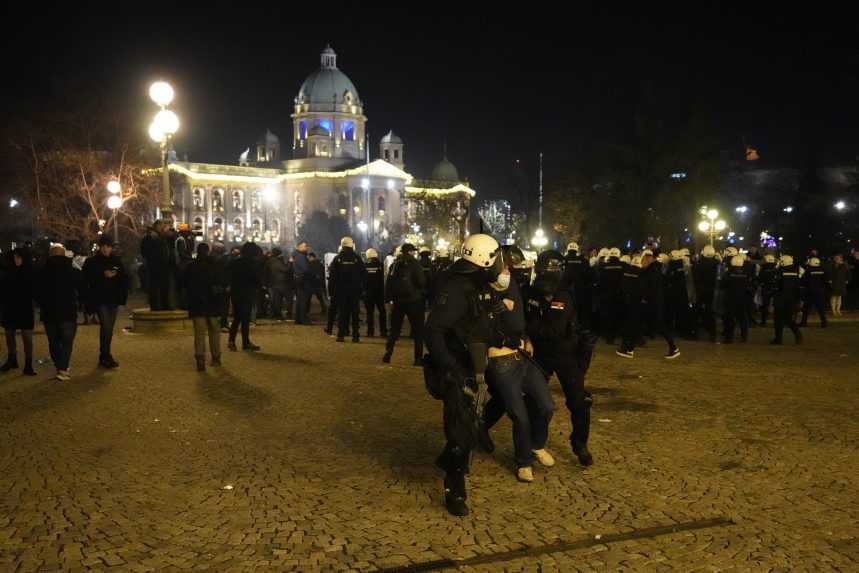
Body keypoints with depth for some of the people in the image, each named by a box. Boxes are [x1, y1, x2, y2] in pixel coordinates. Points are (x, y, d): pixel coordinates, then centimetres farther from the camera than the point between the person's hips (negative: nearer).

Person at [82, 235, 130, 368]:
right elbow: (87, 280, -9)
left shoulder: (116, 261, 8)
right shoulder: (92, 262, -1)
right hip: (100, 300, -4)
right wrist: (103, 275, -18)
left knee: (109, 328, 10)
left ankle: (104, 357, 21)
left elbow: (125, 278, 9)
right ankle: (106, 356, -7)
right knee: (106, 327, -14)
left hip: (114, 300, 4)